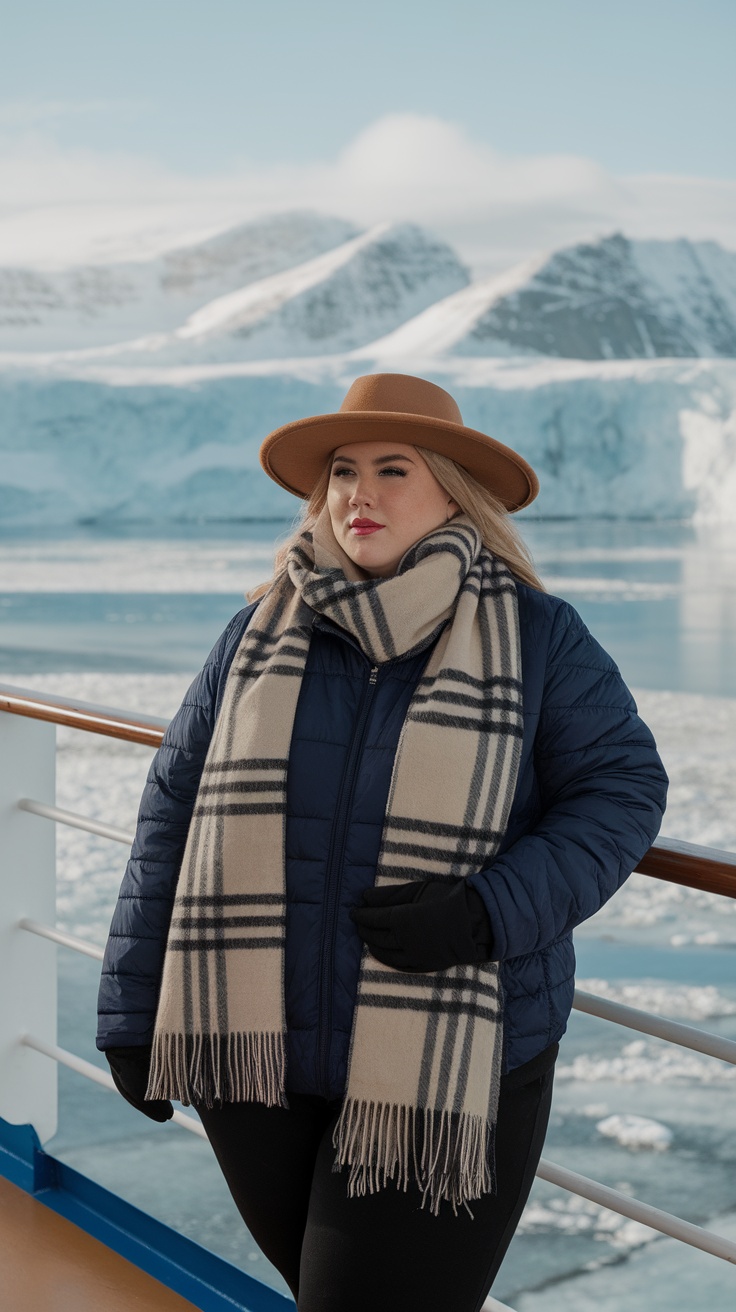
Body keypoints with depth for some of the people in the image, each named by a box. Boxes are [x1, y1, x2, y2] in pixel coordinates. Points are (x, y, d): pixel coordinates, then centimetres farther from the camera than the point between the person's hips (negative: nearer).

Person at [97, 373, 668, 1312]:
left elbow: (623, 786, -4)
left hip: (449, 1070, -3)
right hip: (255, 1055, 3)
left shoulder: (536, 635, -4)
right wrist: (132, 1016, 2)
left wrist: (491, 911, -20)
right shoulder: (261, 633, 3)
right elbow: (175, 813, 4)